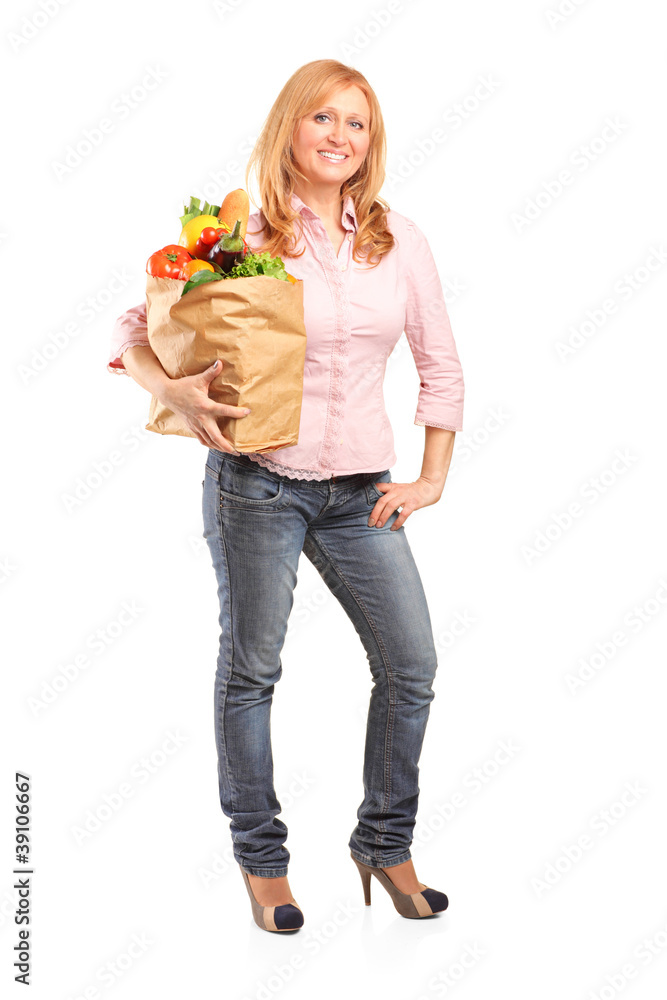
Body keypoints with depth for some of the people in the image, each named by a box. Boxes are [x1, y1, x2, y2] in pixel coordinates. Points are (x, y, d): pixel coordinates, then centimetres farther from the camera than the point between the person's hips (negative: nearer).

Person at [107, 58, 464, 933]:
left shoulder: (399, 240, 4)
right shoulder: (243, 238, -6)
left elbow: (441, 365, 11)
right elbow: (133, 329, -2)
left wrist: (432, 479, 7)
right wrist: (174, 393, -21)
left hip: (360, 490, 4)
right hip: (258, 478, -3)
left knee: (413, 664, 2)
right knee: (251, 666, 6)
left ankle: (386, 842, 23)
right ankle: (260, 855, 24)